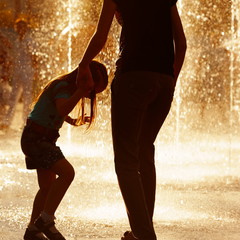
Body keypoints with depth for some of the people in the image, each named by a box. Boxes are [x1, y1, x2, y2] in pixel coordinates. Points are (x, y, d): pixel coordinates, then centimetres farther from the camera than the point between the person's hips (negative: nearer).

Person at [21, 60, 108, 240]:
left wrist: (73, 121, 29)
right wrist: (81, 91, -45)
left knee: (48, 186, 12)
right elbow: (63, 109, -40)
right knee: (67, 172, -24)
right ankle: (45, 220, -20)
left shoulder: (67, 87, 11)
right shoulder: (63, 87, -18)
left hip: (44, 140, 10)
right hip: (35, 137, -10)